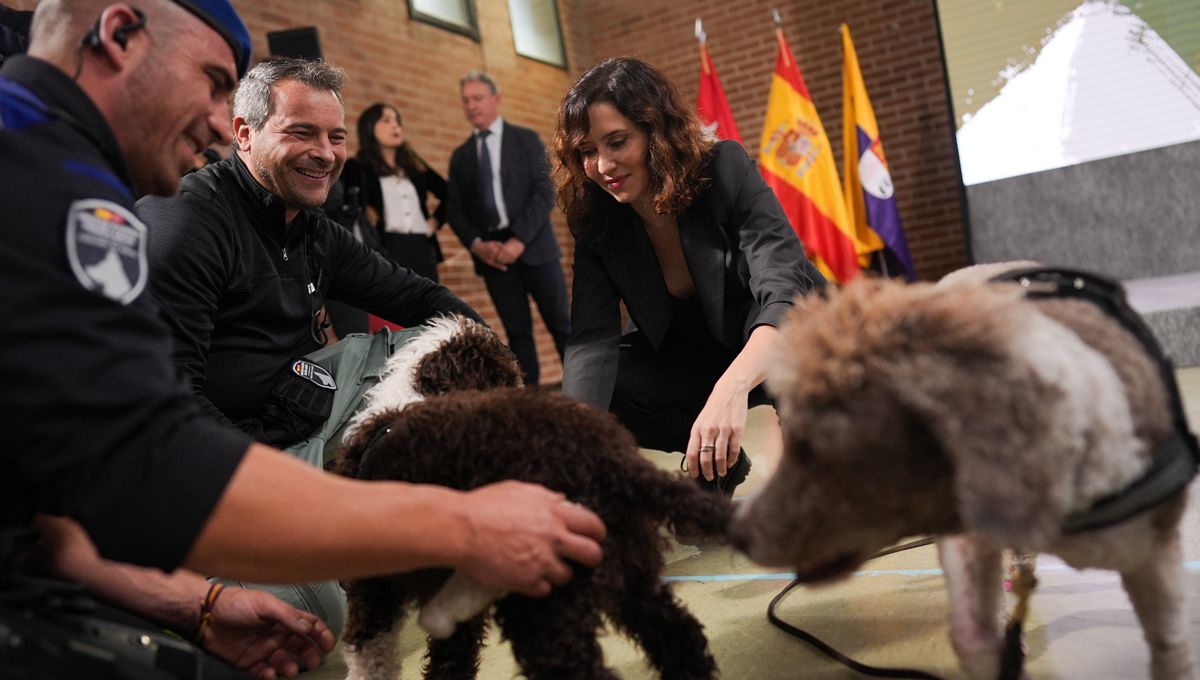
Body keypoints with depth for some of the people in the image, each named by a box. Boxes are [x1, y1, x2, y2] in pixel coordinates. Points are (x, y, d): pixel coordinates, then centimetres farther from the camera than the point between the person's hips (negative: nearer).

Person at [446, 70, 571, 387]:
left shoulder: (526, 139, 5)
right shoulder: (460, 156, 14)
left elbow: (544, 193, -5)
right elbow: (454, 210, 10)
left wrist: (519, 240, -16)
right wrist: (477, 244, -9)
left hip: (533, 246, -2)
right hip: (491, 251, 3)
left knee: (561, 324, -2)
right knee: (517, 333, 4)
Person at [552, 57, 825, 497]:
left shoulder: (725, 170, -24)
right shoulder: (596, 222, -12)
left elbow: (786, 293, -36)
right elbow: (592, 338, -22)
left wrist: (731, 388, -56)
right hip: (699, 361, 5)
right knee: (602, 382, -18)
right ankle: (719, 461, 5)